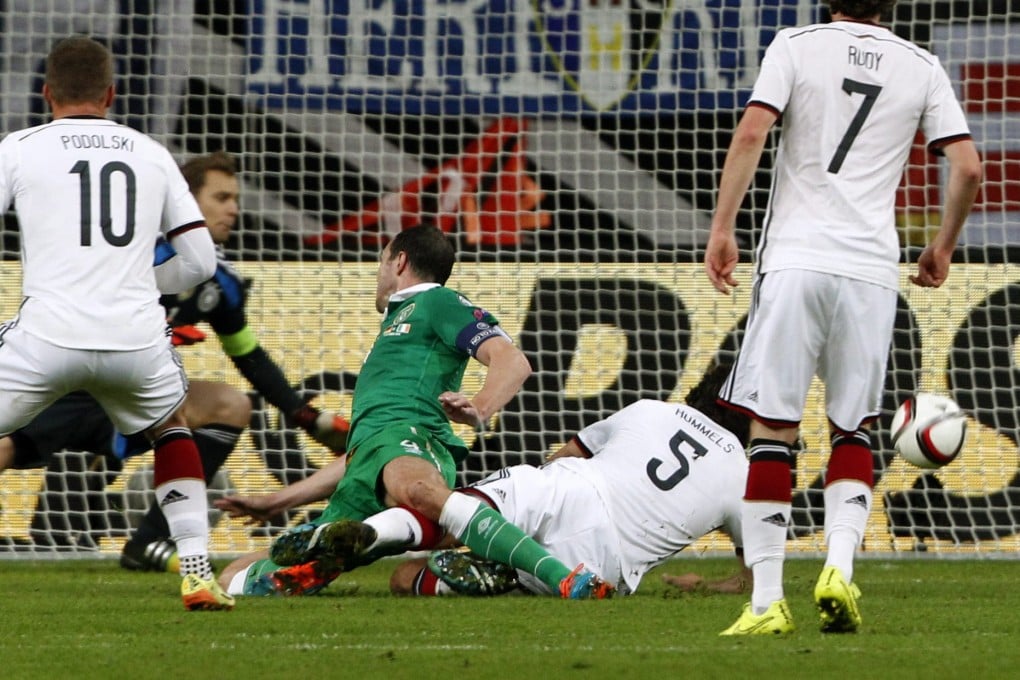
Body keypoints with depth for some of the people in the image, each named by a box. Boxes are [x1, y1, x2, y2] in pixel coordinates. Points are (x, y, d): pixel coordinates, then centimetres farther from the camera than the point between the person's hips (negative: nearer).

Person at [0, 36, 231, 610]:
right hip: (136, 336, 3)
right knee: (172, 428, 31)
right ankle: (198, 573, 21)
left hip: (47, 336, -3)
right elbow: (201, 262, 16)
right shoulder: (152, 154, 16)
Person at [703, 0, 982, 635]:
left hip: (795, 258, -2)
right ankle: (839, 566, -6)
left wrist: (722, 228, -4)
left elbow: (751, 133, -9)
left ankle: (767, 600, -4)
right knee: (854, 430, 15)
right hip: (872, 268, 2)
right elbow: (968, 167, 5)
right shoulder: (921, 66, 9)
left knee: (772, 429, 1)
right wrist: (942, 249, 19)